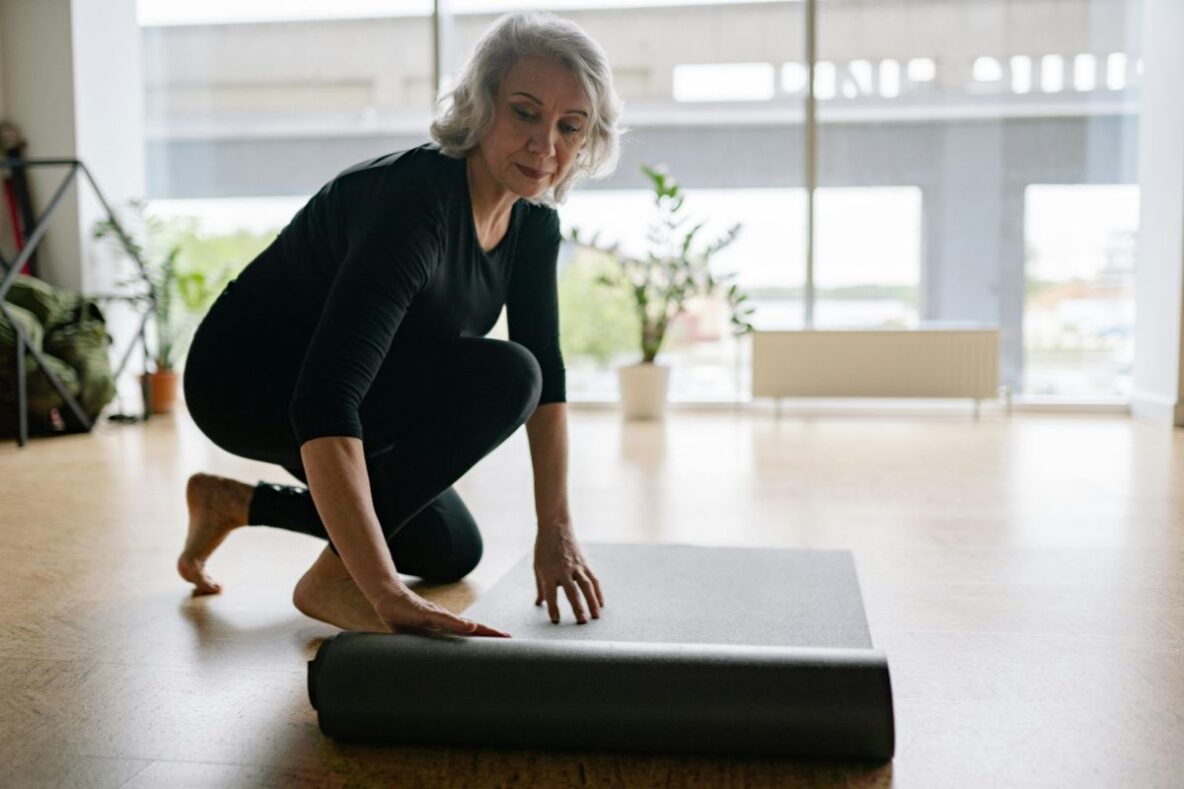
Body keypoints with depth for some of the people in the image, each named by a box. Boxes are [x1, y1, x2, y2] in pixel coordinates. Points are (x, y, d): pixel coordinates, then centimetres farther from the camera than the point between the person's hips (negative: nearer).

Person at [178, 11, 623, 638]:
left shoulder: (533, 220, -8)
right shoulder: (416, 199, -34)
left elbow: (547, 372, -5)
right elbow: (326, 398, -43)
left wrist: (557, 529, -10)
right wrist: (386, 591, -48)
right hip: (245, 380, -8)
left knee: (453, 553, 18)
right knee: (501, 377, -27)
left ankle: (236, 502, 26)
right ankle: (334, 577, -15)